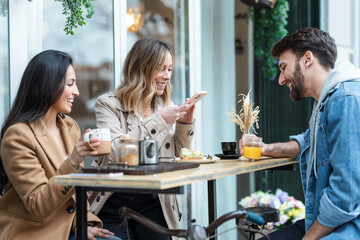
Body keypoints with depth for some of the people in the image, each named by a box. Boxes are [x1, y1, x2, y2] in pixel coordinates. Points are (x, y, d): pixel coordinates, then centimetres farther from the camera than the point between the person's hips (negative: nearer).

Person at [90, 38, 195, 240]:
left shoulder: (165, 107, 10)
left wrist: (186, 123, -3)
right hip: (113, 205, -3)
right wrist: (158, 120, -19)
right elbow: (114, 153, -20)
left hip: (153, 204, 4)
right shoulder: (108, 104, -4)